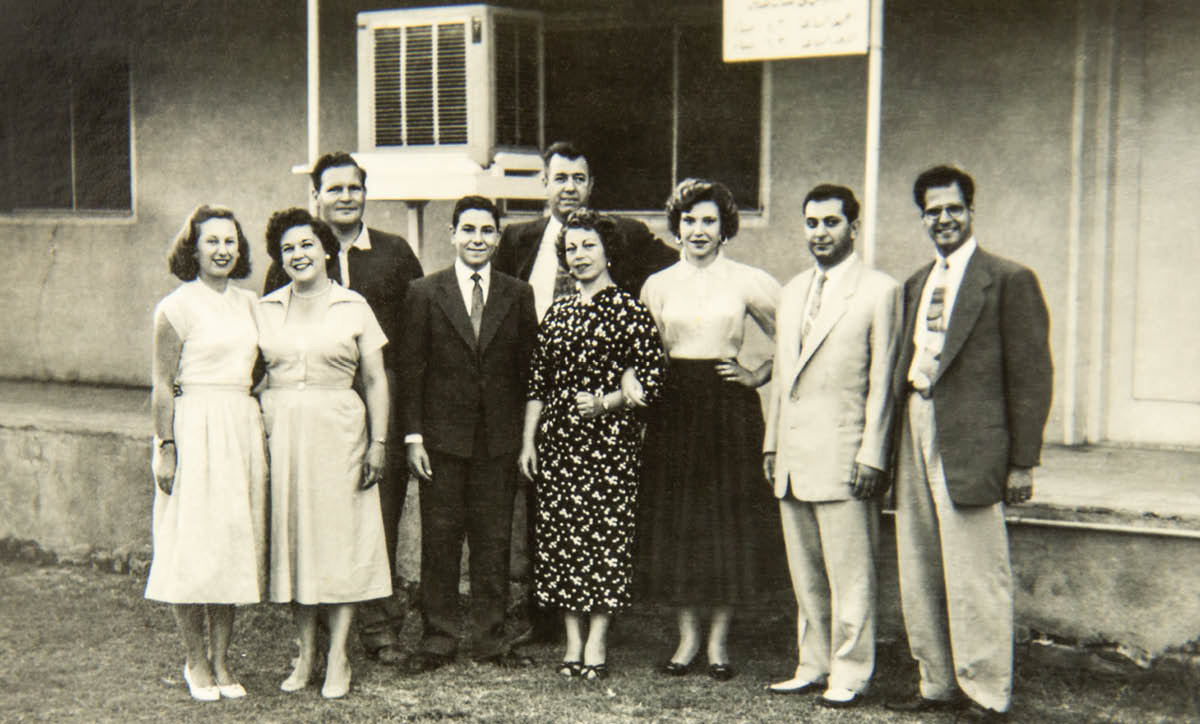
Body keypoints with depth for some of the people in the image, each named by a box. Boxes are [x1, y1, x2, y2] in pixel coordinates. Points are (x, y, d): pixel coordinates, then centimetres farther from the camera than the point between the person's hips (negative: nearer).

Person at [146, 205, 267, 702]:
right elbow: (162, 386, -7)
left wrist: (259, 429, 13)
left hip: (243, 431, 6)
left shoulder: (247, 303, 12)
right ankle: (196, 661, 13)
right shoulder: (177, 306, -5)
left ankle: (221, 660, 16)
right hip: (195, 430, -6)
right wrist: (166, 448, -13)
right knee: (193, 548, -1)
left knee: (233, 547, 7)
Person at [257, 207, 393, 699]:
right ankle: (305, 653, 15)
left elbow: (376, 381, 4)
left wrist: (379, 442, -4)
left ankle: (338, 658, 5)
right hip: (279, 432, 3)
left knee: (340, 537, -2)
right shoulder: (266, 309, 10)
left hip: (337, 432, -2)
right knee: (292, 536, 5)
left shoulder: (353, 308, 4)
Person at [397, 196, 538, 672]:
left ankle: (490, 639, 16)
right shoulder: (425, 294, 3)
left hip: (499, 438, 1)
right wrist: (413, 436, -5)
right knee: (439, 539, 4)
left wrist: (528, 437, 0)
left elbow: (528, 369, 6)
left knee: (494, 539, 6)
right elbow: (411, 369, 1)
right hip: (443, 436, -1)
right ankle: (438, 638, 14)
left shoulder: (518, 295, 7)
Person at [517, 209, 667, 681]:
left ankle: (597, 643, 5)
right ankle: (573, 642, 13)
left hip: (610, 438, -5)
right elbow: (538, 384, 14)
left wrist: (606, 403, -17)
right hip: (557, 439, 5)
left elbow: (652, 380, -6)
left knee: (605, 533, -4)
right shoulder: (556, 313, 13)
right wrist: (528, 440, 8)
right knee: (559, 535, 4)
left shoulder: (629, 311, -2)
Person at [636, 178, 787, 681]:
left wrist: (757, 376, -3)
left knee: (727, 520, 2)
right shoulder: (657, 286, 9)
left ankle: (719, 639, 13)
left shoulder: (748, 282, 2)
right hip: (673, 409, 2)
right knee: (675, 521, 5)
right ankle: (688, 635, 17)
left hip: (729, 410, -2)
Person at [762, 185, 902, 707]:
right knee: (805, 572, 12)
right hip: (793, 455, 7)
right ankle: (814, 667, 22)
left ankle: (849, 674, 8)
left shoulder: (880, 291, -3)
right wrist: (772, 443, 15)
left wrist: (872, 455, -12)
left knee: (849, 572, -2)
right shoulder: (793, 291, 17)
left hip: (842, 453, -6)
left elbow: (882, 382, -8)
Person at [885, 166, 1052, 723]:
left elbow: (1031, 377, -6)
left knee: (974, 573, -3)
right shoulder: (916, 284, 17)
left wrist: (1022, 463, -9)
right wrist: (893, 443, 11)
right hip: (914, 434, 7)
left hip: (970, 444, -7)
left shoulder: (1009, 280, -3)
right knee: (919, 573, 11)